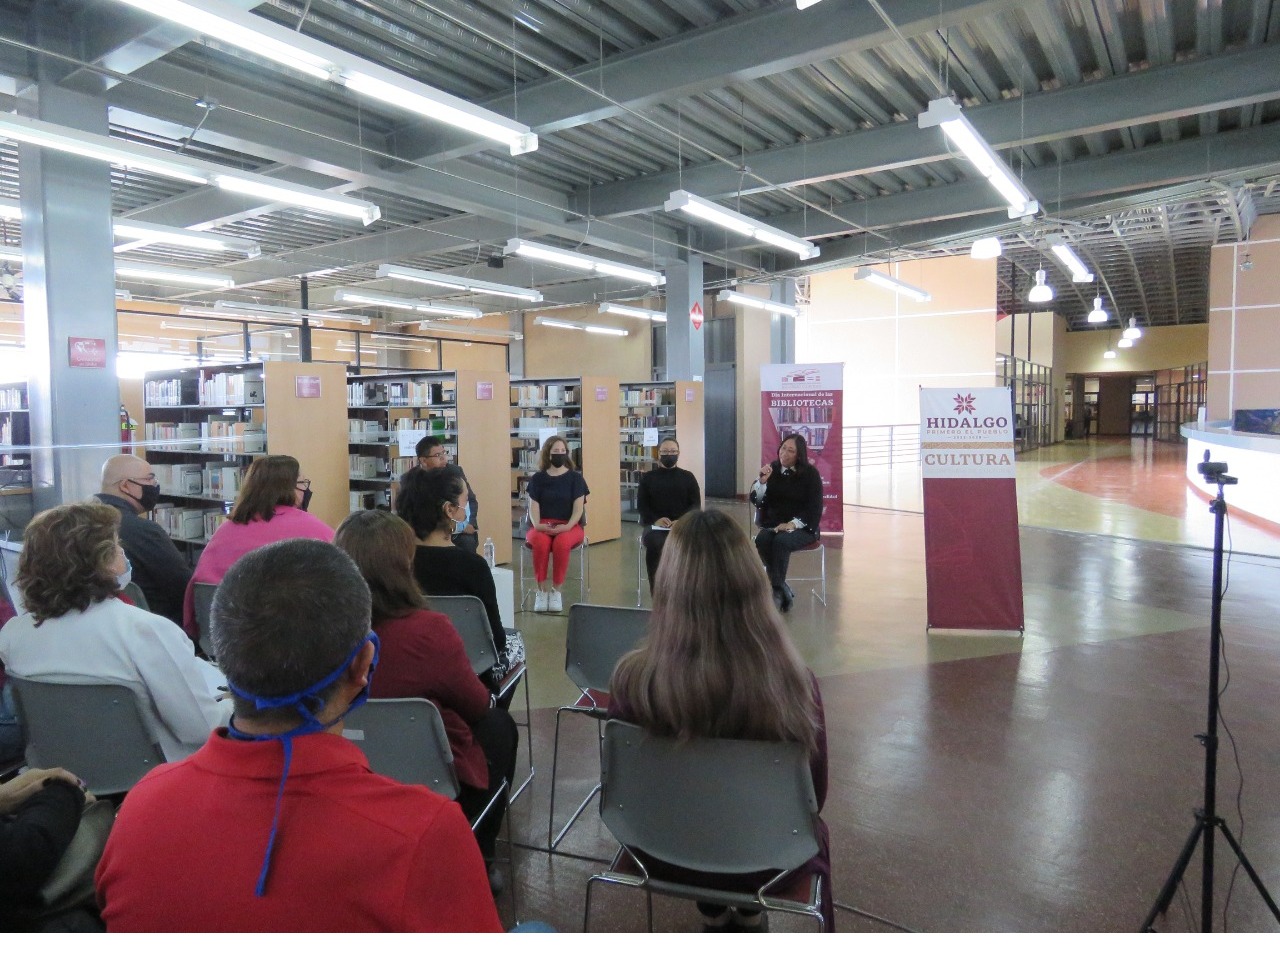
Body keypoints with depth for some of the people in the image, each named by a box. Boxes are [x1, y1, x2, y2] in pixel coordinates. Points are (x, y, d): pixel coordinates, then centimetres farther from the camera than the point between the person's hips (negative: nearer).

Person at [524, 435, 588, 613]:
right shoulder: (537, 479, 11)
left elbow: (578, 508, 0)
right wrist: (537, 525, -17)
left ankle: (556, 591, -23)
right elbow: (533, 506, 3)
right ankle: (542, 591, -25)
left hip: (569, 525, -1)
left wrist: (567, 526, -18)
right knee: (541, 543, -36)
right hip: (542, 526, 1)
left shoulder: (576, 478, 8)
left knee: (561, 543, -36)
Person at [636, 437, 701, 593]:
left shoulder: (688, 477, 13)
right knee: (654, 544, -35)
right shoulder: (648, 477, 13)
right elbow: (641, 505, 5)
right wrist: (656, 519, -15)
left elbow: (696, 504, 5)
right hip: (654, 525, 0)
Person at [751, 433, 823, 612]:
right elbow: (756, 500, 1)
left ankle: (777, 591, -22)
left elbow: (815, 508, -7)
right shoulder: (772, 469, 6)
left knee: (781, 541, -34)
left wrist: (793, 524, -20)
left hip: (802, 528, -3)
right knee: (762, 540, -30)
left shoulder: (810, 473, -3)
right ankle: (783, 590, -22)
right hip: (772, 524, 3)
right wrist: (762, 481, -17)